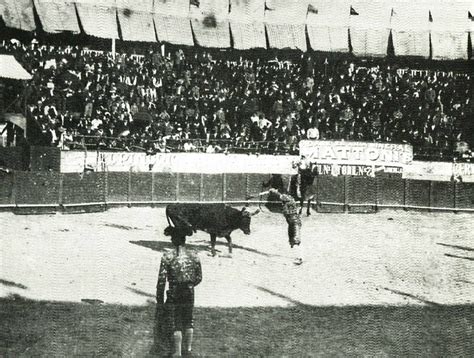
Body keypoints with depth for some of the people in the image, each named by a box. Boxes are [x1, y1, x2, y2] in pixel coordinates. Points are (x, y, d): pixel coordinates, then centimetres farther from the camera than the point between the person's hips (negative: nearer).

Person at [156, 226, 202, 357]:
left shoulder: (167, 256, -12)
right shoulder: (194, 256, -2)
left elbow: (161, 280, -13)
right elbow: (199, 278, 5)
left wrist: (159, 300, -6)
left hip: (173, 294, -3)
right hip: (189, 294, 3)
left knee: (175, 324, 7)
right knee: (188, 322, 19)